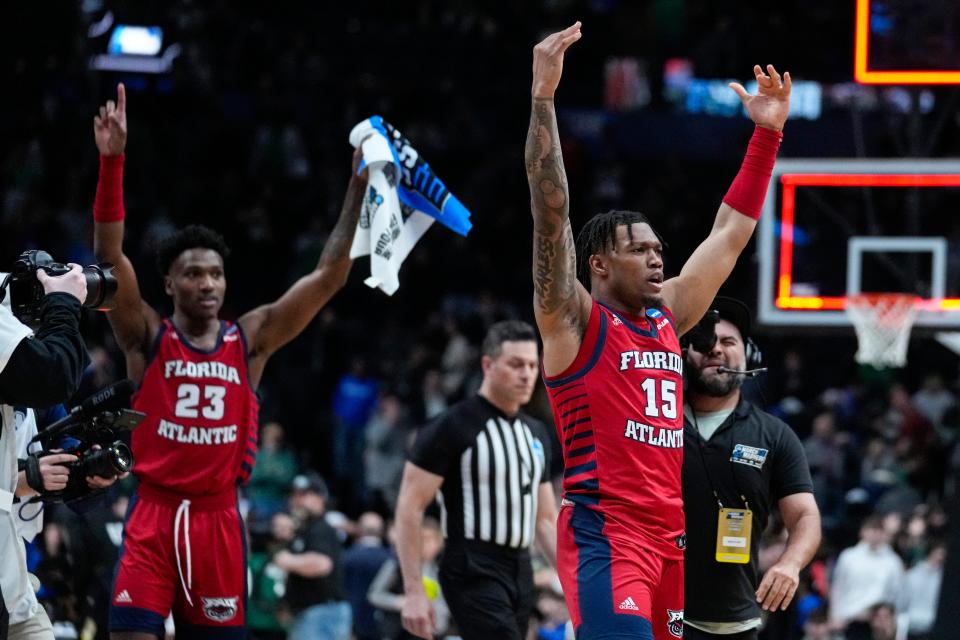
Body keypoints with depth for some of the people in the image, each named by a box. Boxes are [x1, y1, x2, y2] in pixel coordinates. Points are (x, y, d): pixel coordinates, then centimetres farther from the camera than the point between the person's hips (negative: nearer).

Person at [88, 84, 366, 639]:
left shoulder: (250, 341, 7)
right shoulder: (147, 337, 1)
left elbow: (330, 276, 4)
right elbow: (109, 254, -11)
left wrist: (358, 190, -2)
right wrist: (113, 163, -23)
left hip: (219, 519, 2)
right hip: (153, 515, -2)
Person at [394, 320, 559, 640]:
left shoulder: (536, 433, 15)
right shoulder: (452, 427, -8)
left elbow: (546, 519, 21)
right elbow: (409, 508, -10)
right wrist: (414, 592, -16)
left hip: (520, 573, 8)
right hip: (474, 573, -8)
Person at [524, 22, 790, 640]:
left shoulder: (668, 317, 17)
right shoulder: (573, 322, -2)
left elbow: (731, 233, 23)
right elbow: (551, 212, -13)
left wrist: (768, 132, 20)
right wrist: (544, 97, -20)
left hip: (669, 535, 8)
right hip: (603, 533, -8)